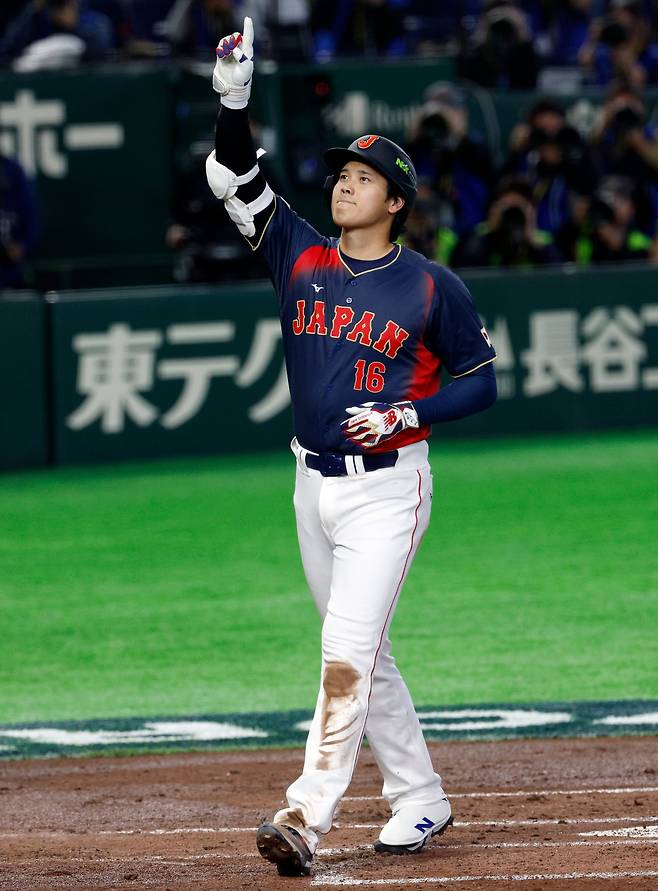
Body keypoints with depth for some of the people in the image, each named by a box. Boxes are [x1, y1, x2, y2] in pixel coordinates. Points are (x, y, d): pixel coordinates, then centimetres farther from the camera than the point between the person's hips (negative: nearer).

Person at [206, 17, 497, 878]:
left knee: (348, 652, -14)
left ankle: (306, 820, -21)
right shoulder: (301, 258, 5)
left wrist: (406, 415, -15)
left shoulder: (433, 287, -6)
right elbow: (235, 180, -3)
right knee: (362, 655, 13)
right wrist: (234, 99, -18)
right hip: (314, 485, 6)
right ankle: (419, 799, 26)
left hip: (387, 488, -6)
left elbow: (481, 381, 0)